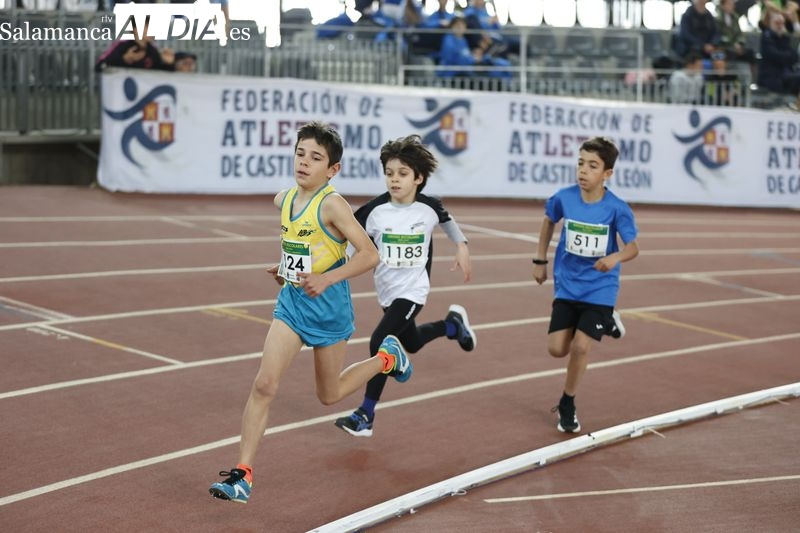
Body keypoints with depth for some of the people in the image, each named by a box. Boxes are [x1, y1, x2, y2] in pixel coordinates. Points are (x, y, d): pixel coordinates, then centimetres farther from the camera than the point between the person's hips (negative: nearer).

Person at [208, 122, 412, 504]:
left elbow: (369, 254, -22)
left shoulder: (332, 205, -20)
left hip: (328, 305, -5)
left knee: (329, 395, 14)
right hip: (291, 301, 5)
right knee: (264, 385, -9)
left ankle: (387, 357, 41)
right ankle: (242, 474, -7)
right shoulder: (283, 199, 1)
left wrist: (326, 278, -29)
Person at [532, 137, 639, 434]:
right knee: (557, 348, -1)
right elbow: (549, 221, 11)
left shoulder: (617, 208, -17)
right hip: (567, 286, 3)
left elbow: (633, 246, -13)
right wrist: (540, 261, 13)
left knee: (580, 346, -12)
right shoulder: (563, 198, -10)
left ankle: (567, 405, 14)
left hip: (599, 289, -3)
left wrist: (615, 257, -36)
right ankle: (603, 323, 29)